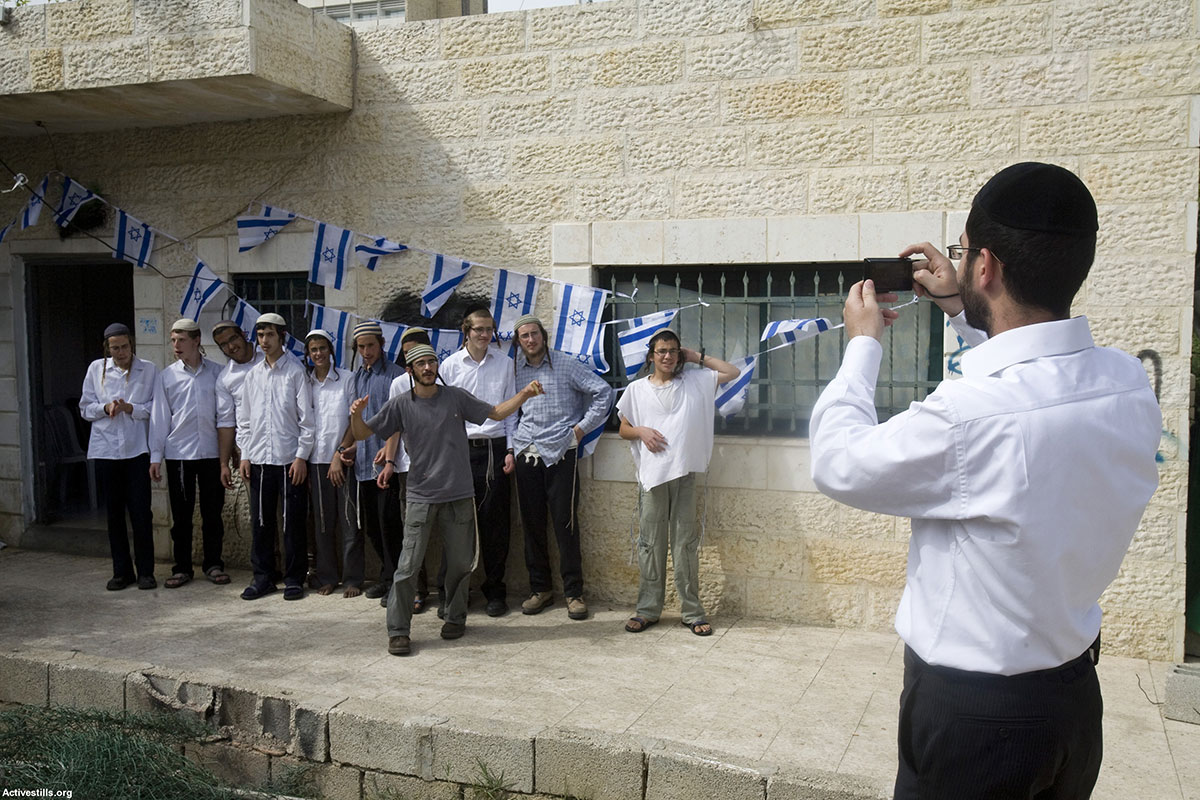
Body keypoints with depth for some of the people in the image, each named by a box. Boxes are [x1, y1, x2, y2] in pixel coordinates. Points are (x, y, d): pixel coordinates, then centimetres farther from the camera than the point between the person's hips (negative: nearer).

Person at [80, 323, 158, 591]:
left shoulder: (148, 370, 2)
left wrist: (130, 408, -15)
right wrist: (105, 408, -9)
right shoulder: (96, 369, 8)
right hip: (106, 449, 2)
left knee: (141, 511, -2)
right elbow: (85, 408, 9)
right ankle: (121, 571, 18)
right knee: (114, 512, 8)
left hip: (137, 449, -2)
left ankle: (145, 570, 9)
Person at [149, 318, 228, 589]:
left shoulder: (216, 373, 4)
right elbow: (160, 417, 6)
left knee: (212, 512, 5)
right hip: (178, 453, 0)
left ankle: (213, 564, 17)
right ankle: (182, 567, 14)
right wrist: (155, 455, 3)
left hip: (211, 452, 0)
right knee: (181, 514, 4)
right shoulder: (167, 376, 4)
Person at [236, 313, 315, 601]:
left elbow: (306, 417, -4)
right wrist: (245, 454, 7)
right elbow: (244, 418, 15)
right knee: (261, 522, 8)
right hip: (259, 459, 4)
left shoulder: (296, 371, -2)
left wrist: (302, 456, -9)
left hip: (290, 459, -4)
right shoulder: (253, 375, 11)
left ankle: (294, 578, 11)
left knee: (293, 523, 1)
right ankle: (263, 576, 19)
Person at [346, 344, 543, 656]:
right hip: (421, 498, -2)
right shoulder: (400, 405, 0)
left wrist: (524, 394, -3)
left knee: (461, 563, 10)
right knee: (408, 566, -6)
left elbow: (496, 413, 11)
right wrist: (356, 414, -20)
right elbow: (362, 434, 1)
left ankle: (455, 618, 30)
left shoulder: (457, 397, 4)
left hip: (459, 497, 2)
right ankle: (398, 631, 4)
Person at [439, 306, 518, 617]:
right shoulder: (450, 365, 5)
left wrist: (510, 450, 2)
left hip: (494, 449, 0)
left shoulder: (504, 363, 7)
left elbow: (511, 409, 9)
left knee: (495, 521, 2)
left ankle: (495, 590, 14)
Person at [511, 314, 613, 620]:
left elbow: (603, 391, -1)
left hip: (560, 454, -3)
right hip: (526, 455, 3)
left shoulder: (566, 364, 1)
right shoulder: (515, 371, 10)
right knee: (532, 525, 7)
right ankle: (540, 588, 20)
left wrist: (582, 427, -3)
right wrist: (513, 442, 9)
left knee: (565, 524, -3)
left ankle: (574, 592, 6)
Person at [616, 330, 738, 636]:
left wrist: (697, 357, 7)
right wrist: (641, 431, -7)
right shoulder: (637, 389, 8)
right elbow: (623, 430, 14)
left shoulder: (694, 381, 9)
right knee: (650, 543, 5)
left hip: (684, 473, 0)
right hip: (651, 474, 0)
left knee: (685, 543, 2)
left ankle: (692, 611, 10)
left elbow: (732, 372, 7)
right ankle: (648, 609, 14)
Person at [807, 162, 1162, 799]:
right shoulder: (1131, 387, -9)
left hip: (971, 716, -7)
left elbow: (838, 465, -15)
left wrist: (863, 342, -2)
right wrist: (965, 313, 14)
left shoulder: (969, 417, -32)